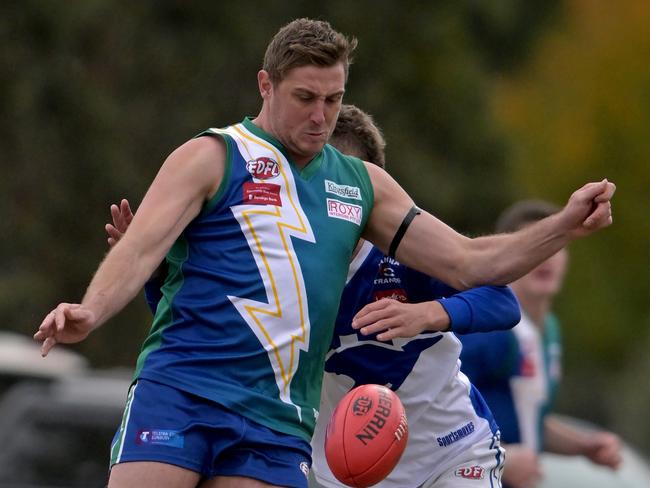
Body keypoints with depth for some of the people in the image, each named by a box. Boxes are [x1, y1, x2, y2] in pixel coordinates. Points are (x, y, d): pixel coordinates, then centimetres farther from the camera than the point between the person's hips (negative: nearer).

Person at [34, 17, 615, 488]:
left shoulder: (362, 184, 19)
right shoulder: (214, 157, 3)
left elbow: (468, 264, 20)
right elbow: (140, 250, -8)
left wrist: (564, 227, 7)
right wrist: (89, 312, -28)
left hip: (278, 424, 4)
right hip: (179, 388, -4)